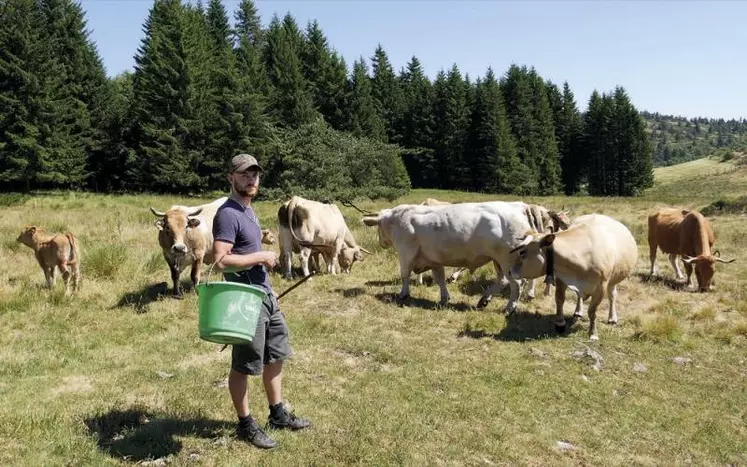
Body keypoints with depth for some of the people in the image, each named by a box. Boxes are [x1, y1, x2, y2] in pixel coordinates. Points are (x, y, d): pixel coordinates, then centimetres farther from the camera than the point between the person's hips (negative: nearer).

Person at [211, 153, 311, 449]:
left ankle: (278, 415, 33)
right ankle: (246, 425, 20)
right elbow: (221, 260, -27)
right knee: (243, 365, 5)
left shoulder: (248, 209, 12)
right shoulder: (228, 214, -17)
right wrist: (261, 257, -17)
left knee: (276, 356, 18)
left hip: (266, 295, 10)